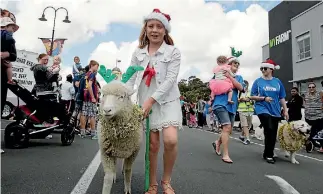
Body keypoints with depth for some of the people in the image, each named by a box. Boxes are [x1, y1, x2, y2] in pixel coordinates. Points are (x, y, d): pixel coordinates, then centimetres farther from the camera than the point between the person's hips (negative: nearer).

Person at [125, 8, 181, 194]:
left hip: (168, 100, -2)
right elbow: (131, 78, 5)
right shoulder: (138, 53, 8)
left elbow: (170, 79, -11)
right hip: (147, 102, 2)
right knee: (153, 145, 4)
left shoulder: (173, 52, -1)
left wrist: (152, 99, -19)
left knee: (171, 140, -19)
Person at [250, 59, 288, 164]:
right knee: (269, 130, -19)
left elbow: (282, 98, 10)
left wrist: (285, 110, 6)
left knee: (273, 133, 8)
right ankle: (268, 155, -3)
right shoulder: (258, 81, 0)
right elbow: (252, 96, -1)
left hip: (275, 110, 4)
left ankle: (268, 153, 28)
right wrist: (264, 98, -15)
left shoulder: (277, 82, 7)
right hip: (262, 109, -4)